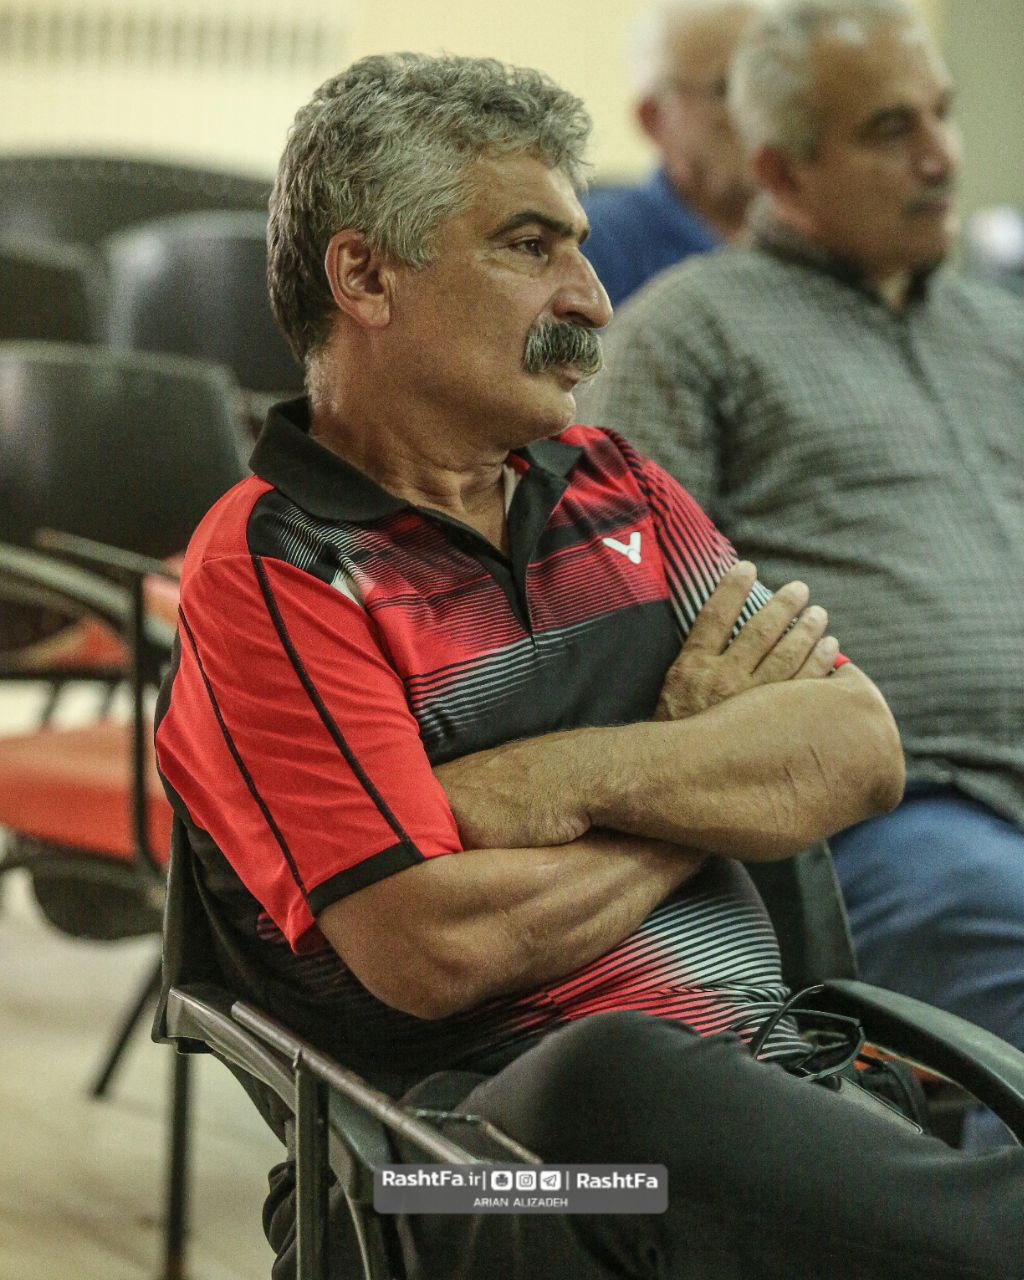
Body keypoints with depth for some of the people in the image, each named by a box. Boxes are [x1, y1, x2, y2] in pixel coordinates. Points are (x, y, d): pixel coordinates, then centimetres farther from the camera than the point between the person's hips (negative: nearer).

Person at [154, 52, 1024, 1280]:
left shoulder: (618, 491, 20)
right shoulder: (265, 570, -1)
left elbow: (863, 752, 9)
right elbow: (435, 948, -13)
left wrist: (557, 783, -6)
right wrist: (716, 768, 3)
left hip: (768, 1076, 4)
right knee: (620, 1081, -39)